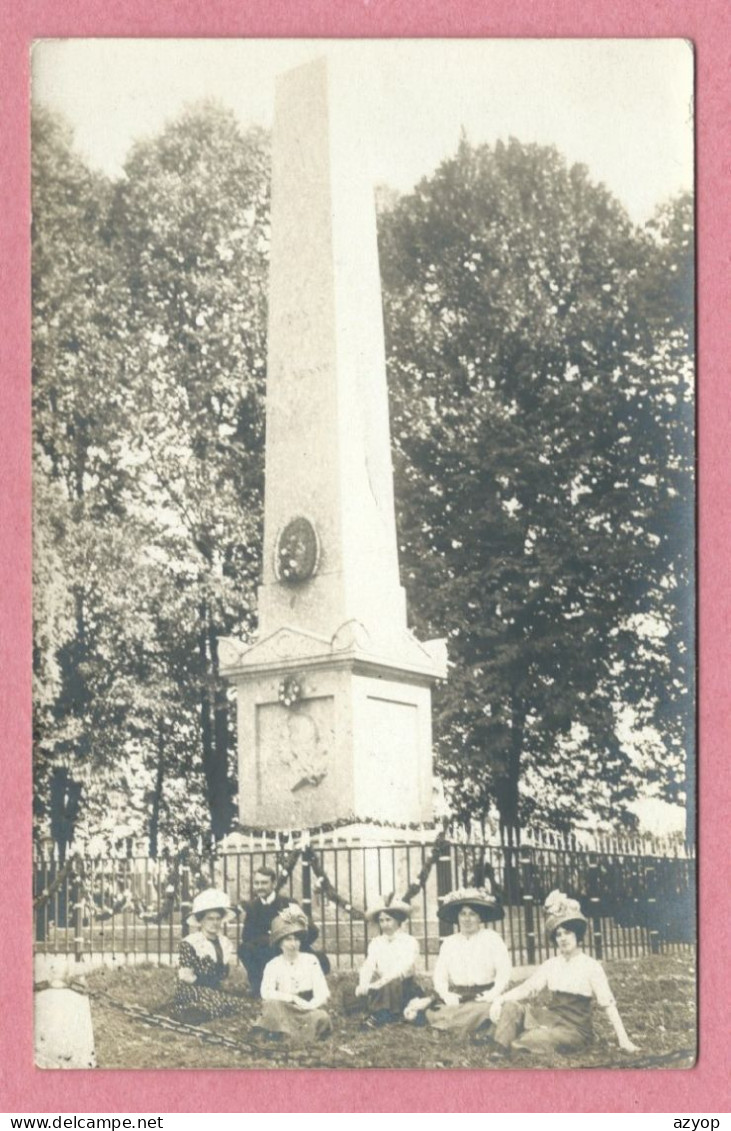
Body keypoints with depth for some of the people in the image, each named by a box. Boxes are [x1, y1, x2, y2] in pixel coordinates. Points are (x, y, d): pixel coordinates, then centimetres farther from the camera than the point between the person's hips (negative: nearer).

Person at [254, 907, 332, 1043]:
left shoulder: (311, 961, 4)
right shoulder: (273, 965, 1)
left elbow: (322, 993, -4)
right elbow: (266, 993, -16)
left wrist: (309, 1005, -23)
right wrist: (292, 998, -23)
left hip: (308, 1009, 1)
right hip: (284, 1010, -1)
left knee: (321, 1017, -33)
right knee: (272, 1004, -33)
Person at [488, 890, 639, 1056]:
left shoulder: (591, 966, -6)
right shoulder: (551, 965, 10)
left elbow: (608, 1005, -8)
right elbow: (527, 988, 3)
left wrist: (624, 1040, -14)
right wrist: (501, 998, -15)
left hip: (574, 1031, -6)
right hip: (551, 1017, 6)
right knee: (511, 1007, -18)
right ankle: (501, 1053, -22)